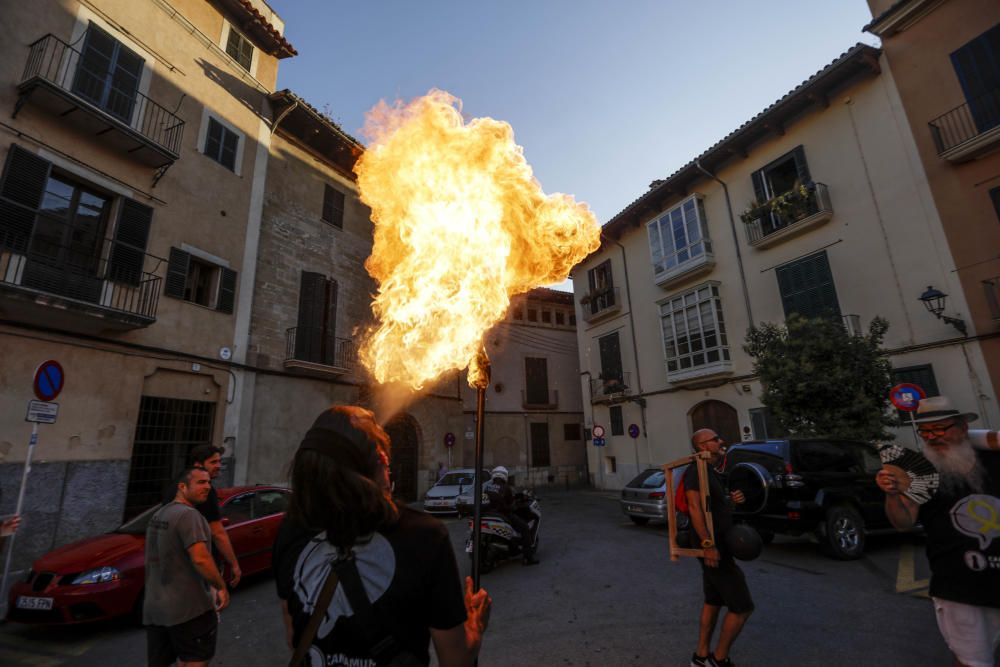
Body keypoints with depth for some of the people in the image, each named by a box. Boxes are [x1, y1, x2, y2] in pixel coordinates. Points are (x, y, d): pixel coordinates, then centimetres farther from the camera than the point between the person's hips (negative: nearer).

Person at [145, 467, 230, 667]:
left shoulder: (159, 514, 11)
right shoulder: (188, 514, -19)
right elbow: (200, 559, -27)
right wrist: (221, 587, -15)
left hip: (154, 607, 9)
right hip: (188, 607, -9)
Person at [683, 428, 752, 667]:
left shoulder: (711, 471, 11)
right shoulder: (697, 470, -20)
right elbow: (695, 507, -30)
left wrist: (732, 499, 1)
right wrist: (708, 544, -34)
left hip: (717, 545, 10)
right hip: (713, 548, -10)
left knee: (713, 601, 19)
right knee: (742, 606, -1)